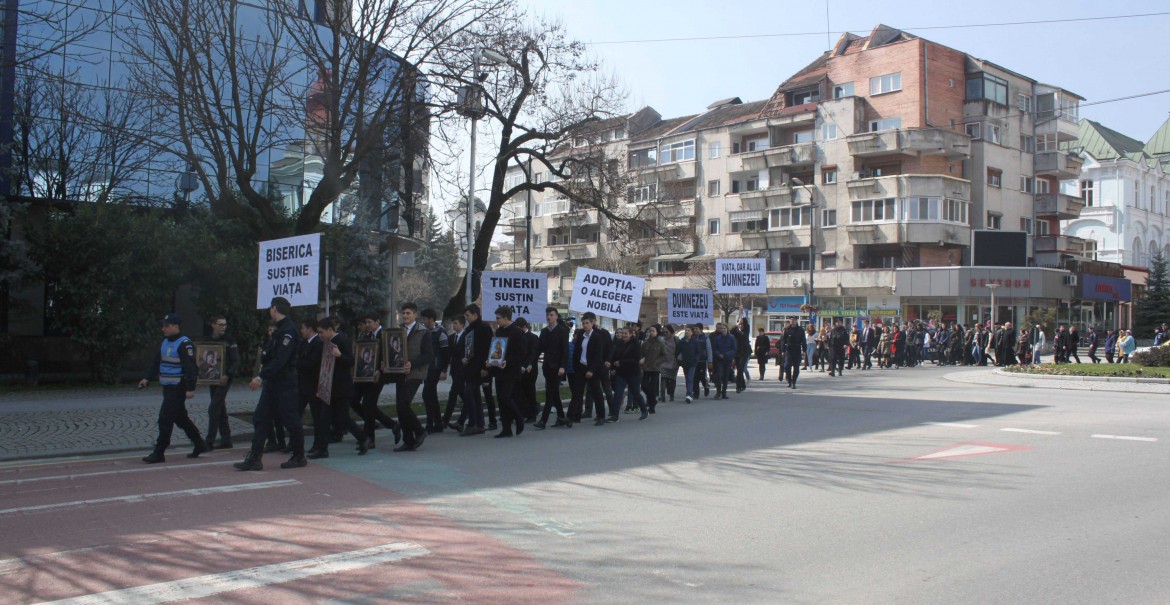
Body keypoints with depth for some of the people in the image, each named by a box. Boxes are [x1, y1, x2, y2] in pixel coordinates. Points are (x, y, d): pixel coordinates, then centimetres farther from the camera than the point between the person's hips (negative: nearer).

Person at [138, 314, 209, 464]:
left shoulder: (184, 344, -16)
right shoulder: (165, 342, 14)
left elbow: (190, 367, -21)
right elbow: (157, 362, 19)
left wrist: (190, 388, -26)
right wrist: (148, 378, 10)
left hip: (178, 389, -10)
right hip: (168, 388, 10)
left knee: (165, 420, -8)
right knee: (180, 418, 16)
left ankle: (159, 453, -1)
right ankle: (200, 445, 26)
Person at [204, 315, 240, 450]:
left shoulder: (230, 341, -6)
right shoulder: (208, 340, 10)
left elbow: (236, 361, -11)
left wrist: (227, 375, -23)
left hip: (224, 379, -6)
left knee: (214, 409, -10)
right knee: (220, 410, 10)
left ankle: (209, 441, -6)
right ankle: (226, 440, 16)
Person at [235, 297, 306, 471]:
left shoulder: (289, 330, -16)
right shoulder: (281, 329, 14)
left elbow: (281, 359, -25)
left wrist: (261, 376, -27)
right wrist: (263, 378, 17)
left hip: (285, 383, -10)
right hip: (273, 382, 10)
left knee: (291, 420, 0)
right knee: (260, 419, 4)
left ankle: (299, 457, 12)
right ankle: (255, 458, 5)